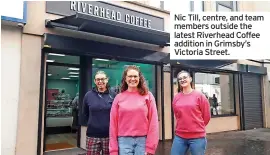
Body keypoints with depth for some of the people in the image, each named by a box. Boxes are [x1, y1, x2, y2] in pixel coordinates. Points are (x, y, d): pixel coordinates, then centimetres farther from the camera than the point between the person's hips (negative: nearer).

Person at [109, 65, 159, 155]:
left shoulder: (148, 96, 0)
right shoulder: (119, 98, 2)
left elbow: (153, 122, -1)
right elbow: (113, 124, 3)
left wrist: (150, 147, -6)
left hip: (143, 141, 0)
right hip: (124, 141, 1)